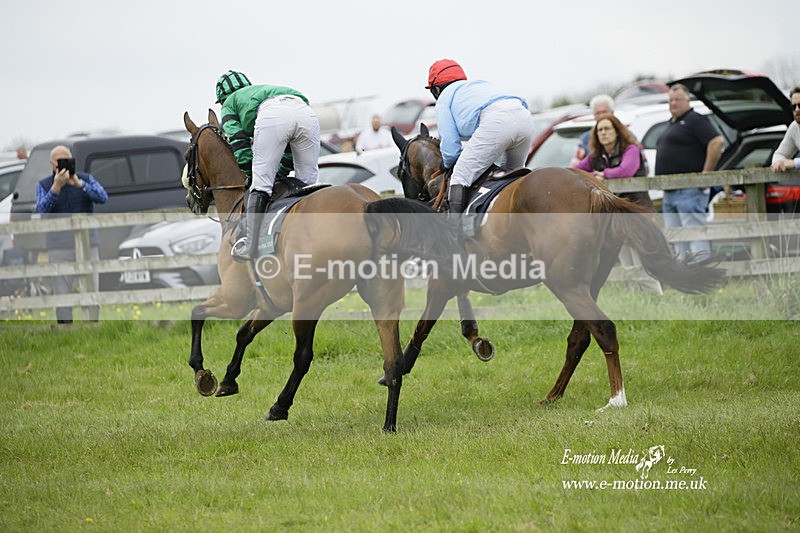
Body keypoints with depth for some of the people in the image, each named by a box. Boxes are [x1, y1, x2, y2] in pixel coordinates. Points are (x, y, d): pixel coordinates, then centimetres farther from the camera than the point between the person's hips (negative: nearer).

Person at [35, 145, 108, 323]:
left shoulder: (85, 179, 6)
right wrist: (56, 187, -23)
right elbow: (41, 211, -11)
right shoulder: (44, 185, 4)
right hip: (59, 247, -1)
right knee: (62, 296, -1)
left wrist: (78, 183, -23)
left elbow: (102, 197, -11)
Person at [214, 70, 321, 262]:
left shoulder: (230, 103, 33)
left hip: (272, 115, -4)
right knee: (308, 183, 14)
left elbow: (239, 142, 18)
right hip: (306, 112, 4)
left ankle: (250, 244, -8)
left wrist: (250, 174, 24)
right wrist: (281, 173, 36)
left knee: (261, 183, -1)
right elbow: (292, 147, 37)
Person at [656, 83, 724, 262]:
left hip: (689, 191, -10)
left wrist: (706, 174, -19)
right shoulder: (671, 125, 22)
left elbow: (717, 142, -18)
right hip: (670, 192, 10)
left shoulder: (695, 120, -6)